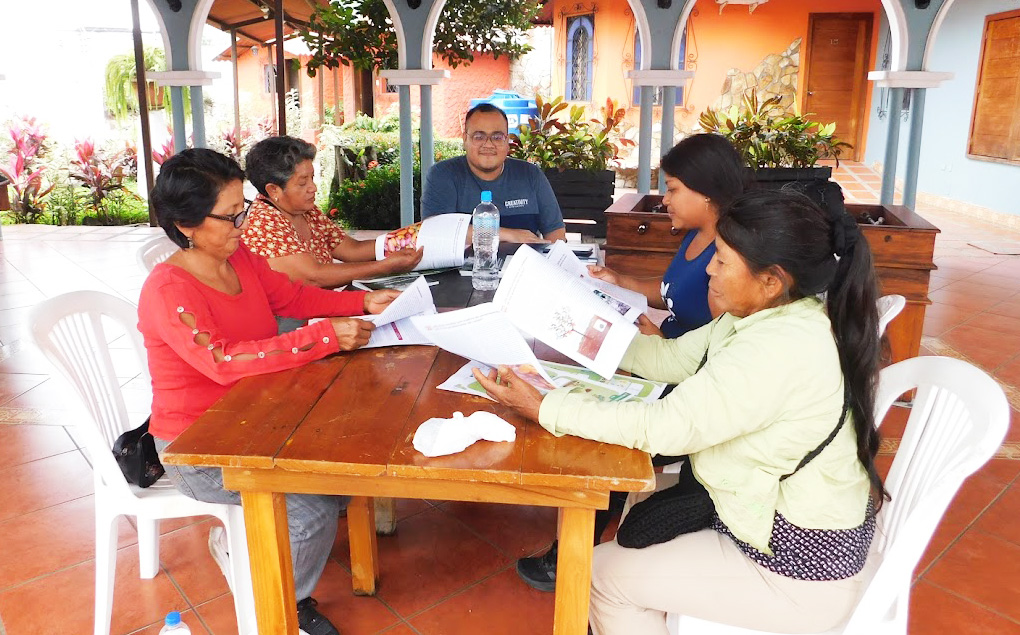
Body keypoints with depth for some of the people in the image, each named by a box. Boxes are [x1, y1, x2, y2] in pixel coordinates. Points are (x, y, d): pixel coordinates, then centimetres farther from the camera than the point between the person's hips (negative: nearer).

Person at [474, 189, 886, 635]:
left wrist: (542, 409, -25)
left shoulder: (779, 348, -32)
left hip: (797, 570, -9)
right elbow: (672, 358, 5)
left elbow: (663, 428, -31)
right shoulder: (772, 314, -3)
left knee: (604, 574, 1)